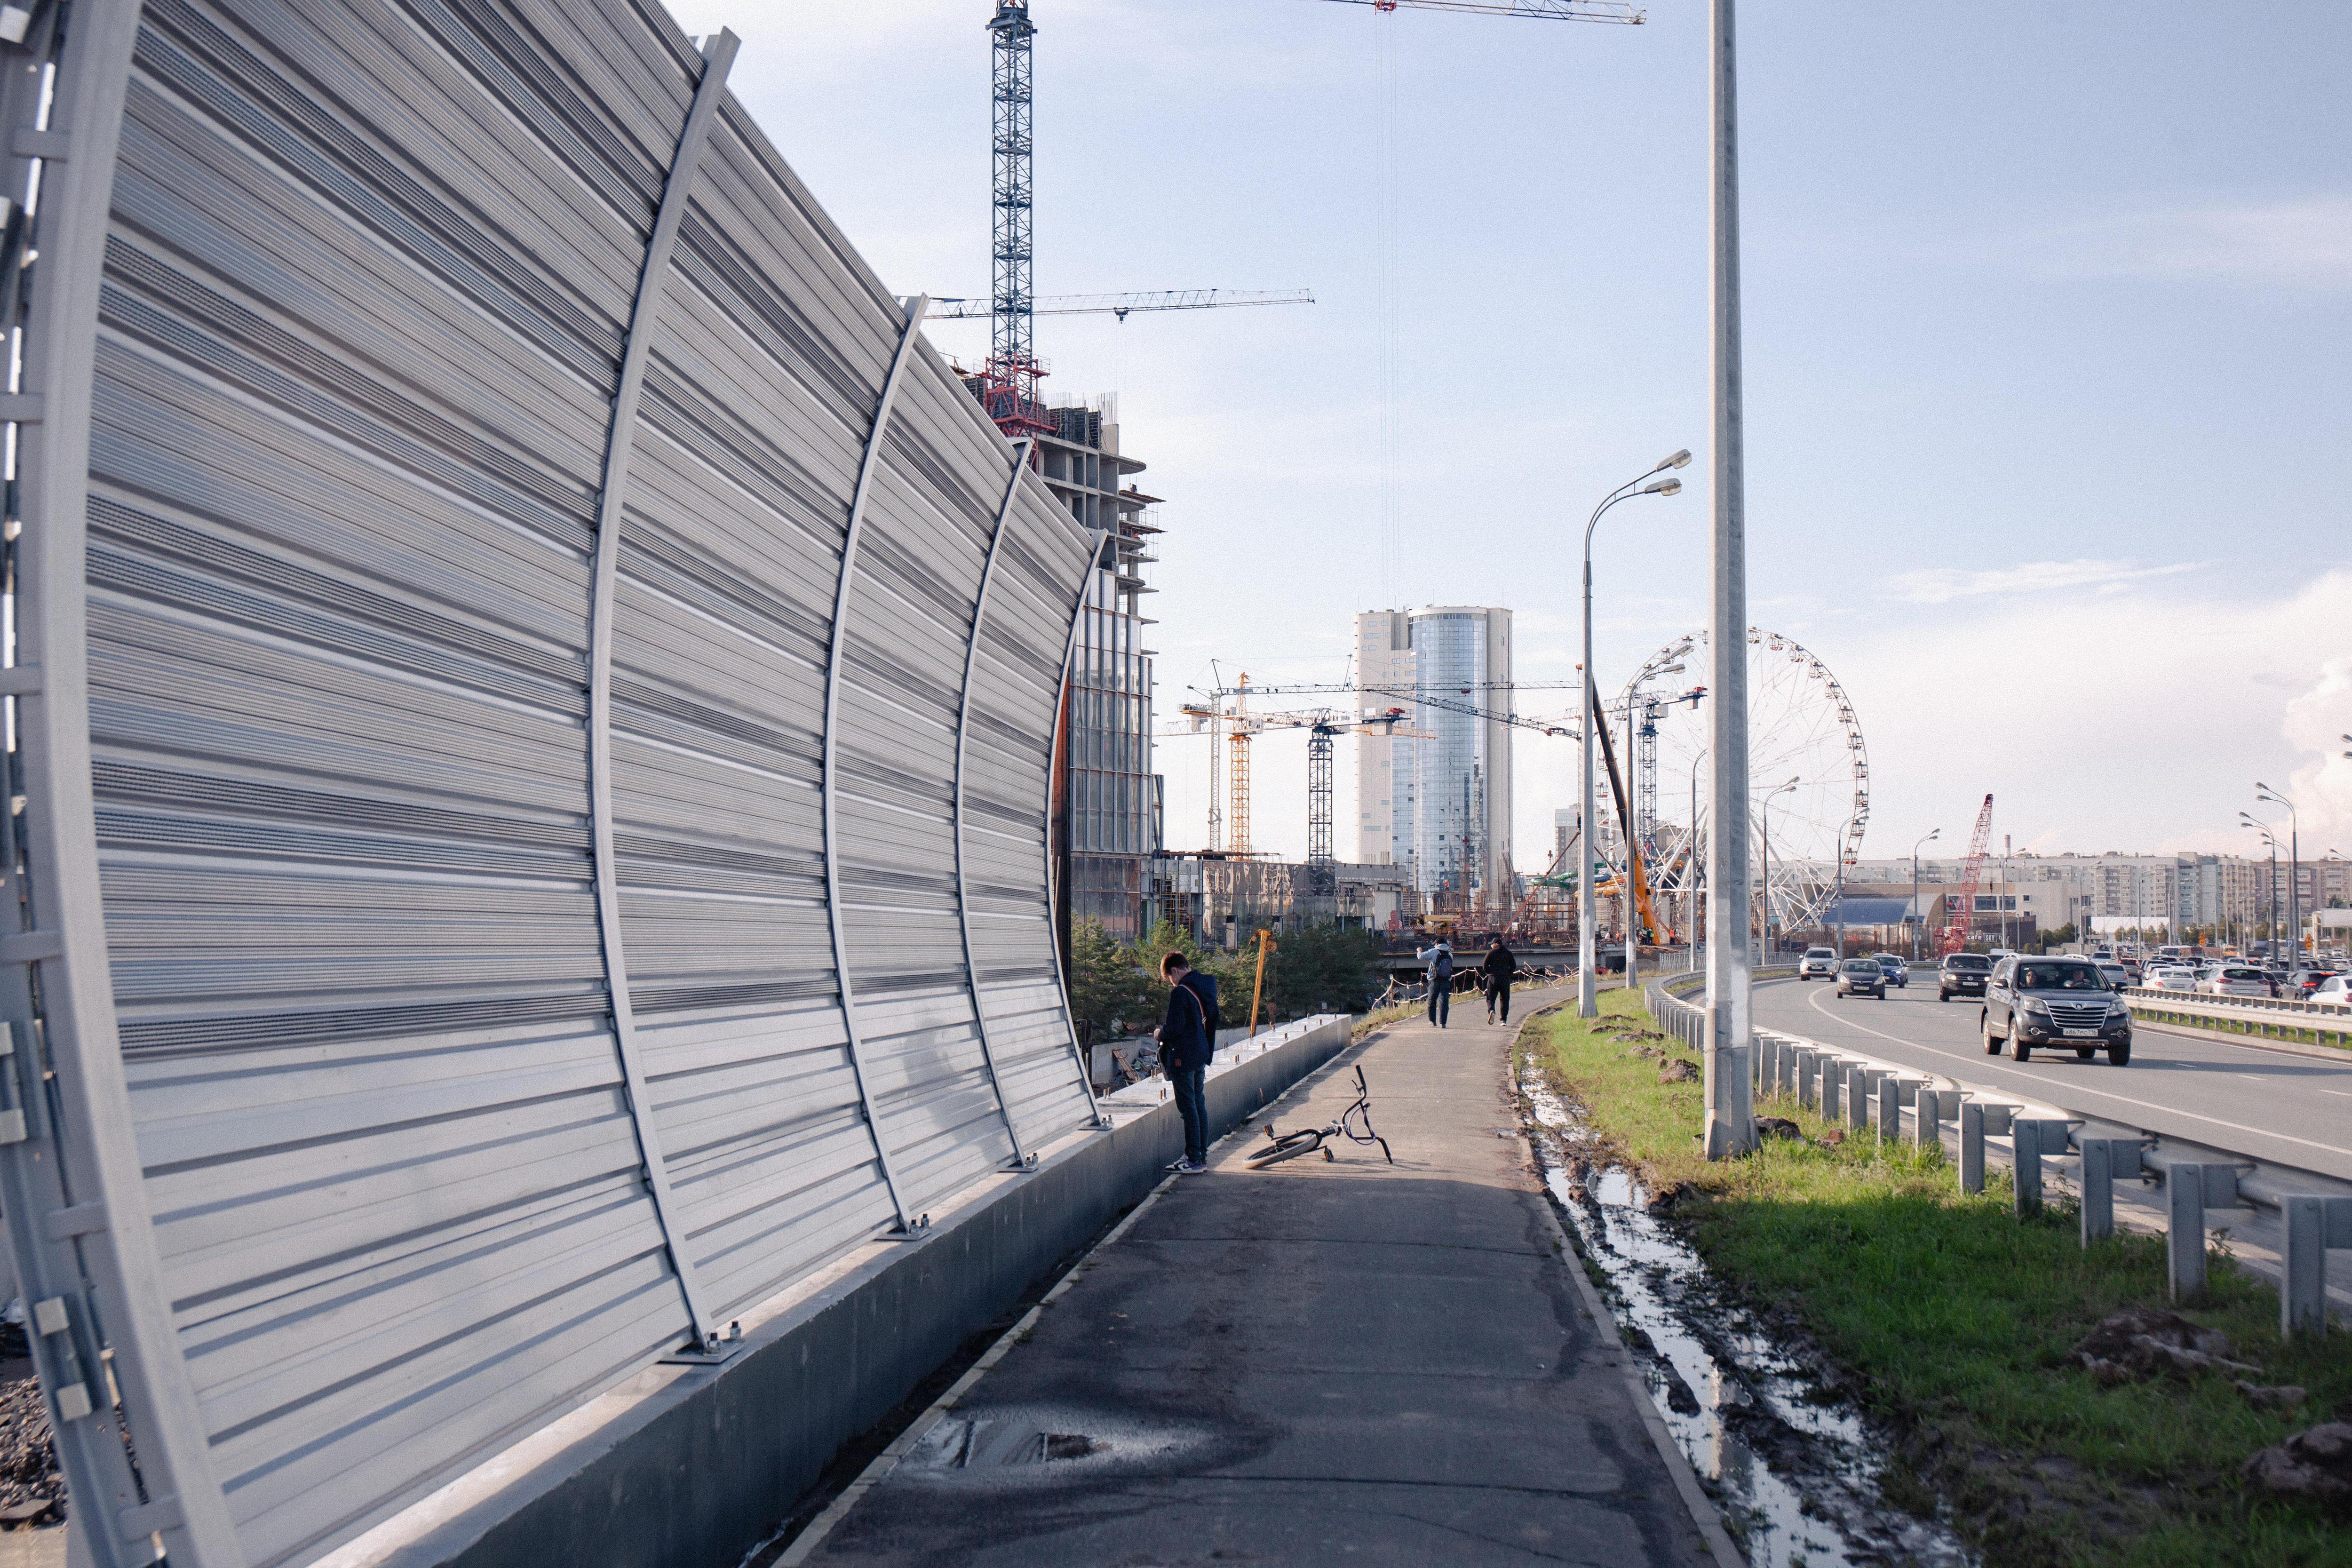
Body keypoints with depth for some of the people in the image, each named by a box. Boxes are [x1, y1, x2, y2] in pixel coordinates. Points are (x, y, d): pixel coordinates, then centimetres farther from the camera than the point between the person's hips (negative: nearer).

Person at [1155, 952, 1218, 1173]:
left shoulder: (1180, 993, -19)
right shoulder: (1206, 987, 9)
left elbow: (1174, 1028, -21)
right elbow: (1214, 1017, 17)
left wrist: (1161, 1034, 0)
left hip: (1183, 1058, -9)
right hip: (1201, 1055, 9)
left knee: (1188, 1108, -4)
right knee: (1199, 1105, 14)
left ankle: (1194, 1160, -1)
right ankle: (1201, 1156, 20)